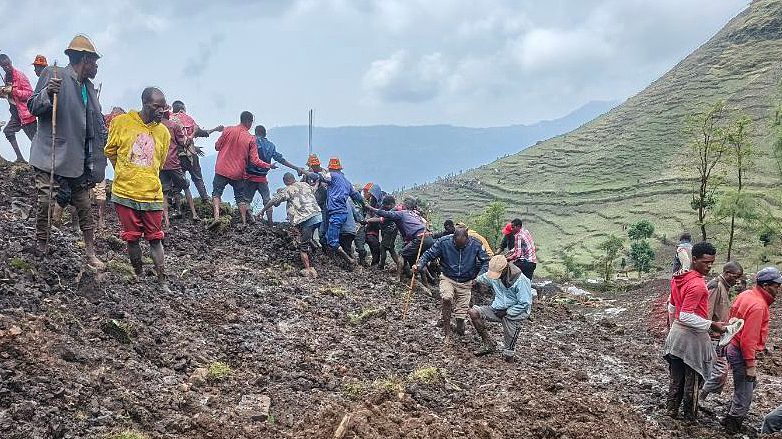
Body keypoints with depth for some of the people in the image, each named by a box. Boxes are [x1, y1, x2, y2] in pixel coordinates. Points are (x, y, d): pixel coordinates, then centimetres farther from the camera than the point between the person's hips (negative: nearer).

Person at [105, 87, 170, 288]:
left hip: (152, 195, 1)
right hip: (124, 193, -1)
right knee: (132, 238, 7)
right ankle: (138, 277, 20)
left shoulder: (163, 132, 5)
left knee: (155, 238, 3)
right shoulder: (121, 122, -2)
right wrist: (124, 175, 9)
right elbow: (110, 151, 10)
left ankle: (162, 281, 7)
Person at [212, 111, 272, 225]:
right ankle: (244, 222, 12)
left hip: (222, 170, -1)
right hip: (238, 173, 1)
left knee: (217, 193, 5)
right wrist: (268, 166, 7)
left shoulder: (228, 130, -5)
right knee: (240, 197, 14)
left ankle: (216, 216, -15)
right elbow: (255, 160, -6)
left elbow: (217, 147, 2)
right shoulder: (251, 139, -6)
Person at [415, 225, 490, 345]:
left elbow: (485, 262, -2)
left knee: (461, 313, -3)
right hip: (448, 278, -1)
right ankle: (448, 333, -18)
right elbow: (429, 254, -6)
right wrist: (419, 266, -24)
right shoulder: (443, 242, -16)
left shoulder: (475, 244, -14)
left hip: (466, 282, 1)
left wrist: (479, 276, -17)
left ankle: (460, 329, 34)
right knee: (446, 298, -31)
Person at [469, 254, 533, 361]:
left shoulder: (521, 281, -23)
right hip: (498, 308, 6)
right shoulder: (492, 275, -5)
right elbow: (482, 279, 20)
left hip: (514, 313, -6)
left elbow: (524, 304, -19)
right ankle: (487, 344, -7)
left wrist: (506, 312, -18)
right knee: (473, 312, -14)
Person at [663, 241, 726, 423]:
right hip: (692, 336, -8)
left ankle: (672, 409, 29)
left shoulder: (677, 279, 4)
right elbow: (686, 316, -29)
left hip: (676, 333, 8)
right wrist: (711, 325, -26)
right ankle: (690, 416, 21)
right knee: (692, 379, 9)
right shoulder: (697, 285, -25)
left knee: (676, 377, 19)